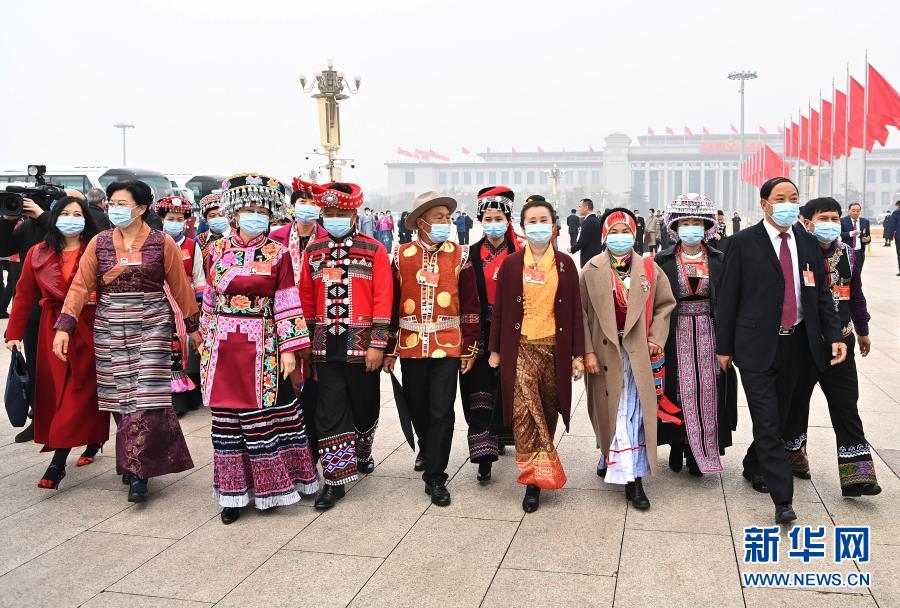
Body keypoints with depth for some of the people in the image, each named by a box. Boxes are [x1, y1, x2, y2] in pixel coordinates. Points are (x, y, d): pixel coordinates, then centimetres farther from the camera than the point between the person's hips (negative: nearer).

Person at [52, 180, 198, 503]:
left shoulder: (163, 242, -1)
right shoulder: (99, 243, 5)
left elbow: (180, 286, 3)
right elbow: (80, 286, 2)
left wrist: (193, 325, 7)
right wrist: (64, 327, -6)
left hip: (152, 326, -3)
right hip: (111, 328, 3)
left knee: (147, 394, -7)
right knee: (121, 395, 6)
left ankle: (139, 473, -1)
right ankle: (132, 462, 23)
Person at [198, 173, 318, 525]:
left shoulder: (278, 254, -2)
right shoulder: (217, 251, 7)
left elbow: (287, 305, -4)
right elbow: (210, 301, 13)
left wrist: (290, 349, -9)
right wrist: (206, 343, 14)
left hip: (262, 348, -3)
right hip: (223, 350, 3)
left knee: (266, 416, 4)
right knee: (226, 419, 7)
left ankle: (268, 486, 23)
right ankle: (233, 493, 19)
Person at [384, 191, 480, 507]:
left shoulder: (460, 256, 0)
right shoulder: (402, 256, 1)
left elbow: (470, 305, 1)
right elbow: (392, 305, 3)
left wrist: (470, 349, -2)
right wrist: (389, 349, 3)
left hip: (447, 346, -1)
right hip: (410, 346, 2)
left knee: (441, 411, -4)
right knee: (417, 407, 15)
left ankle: (435, 477, 9)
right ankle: (427, 449, 45)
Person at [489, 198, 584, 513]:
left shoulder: (565, 264, 3)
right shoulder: (511, 264, 1)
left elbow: (575, 310, 4)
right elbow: (500, 309, 5)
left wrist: (578, 354, 0)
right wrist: (495, 350, 5)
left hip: (555, 347, 2)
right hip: (521, 347, -1)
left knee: (549, 412, 11)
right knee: (524, 410, -14)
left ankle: (538, 473, 29)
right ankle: (535, 478, -8)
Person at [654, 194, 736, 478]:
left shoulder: (719, 260, 3)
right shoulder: (663, 260, 0)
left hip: (708, 335, 1)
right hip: (675, 335, -1)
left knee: (707, 390, 2)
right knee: (679, 390, 1)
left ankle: (699, 452, 13)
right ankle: (678, 446, 16)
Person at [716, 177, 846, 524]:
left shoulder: (808, 242, 8)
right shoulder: (744, 243, -5)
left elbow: (822, 294, 11)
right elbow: (728, 297, -4)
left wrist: (834, 335, -1)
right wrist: (724, 346, -4)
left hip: (797, 344, 5)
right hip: (757, 345, -5)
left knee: (780, 415, 16)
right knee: (767, 423, -5)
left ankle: (753, 467, 38)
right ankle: (782, 498, 0)